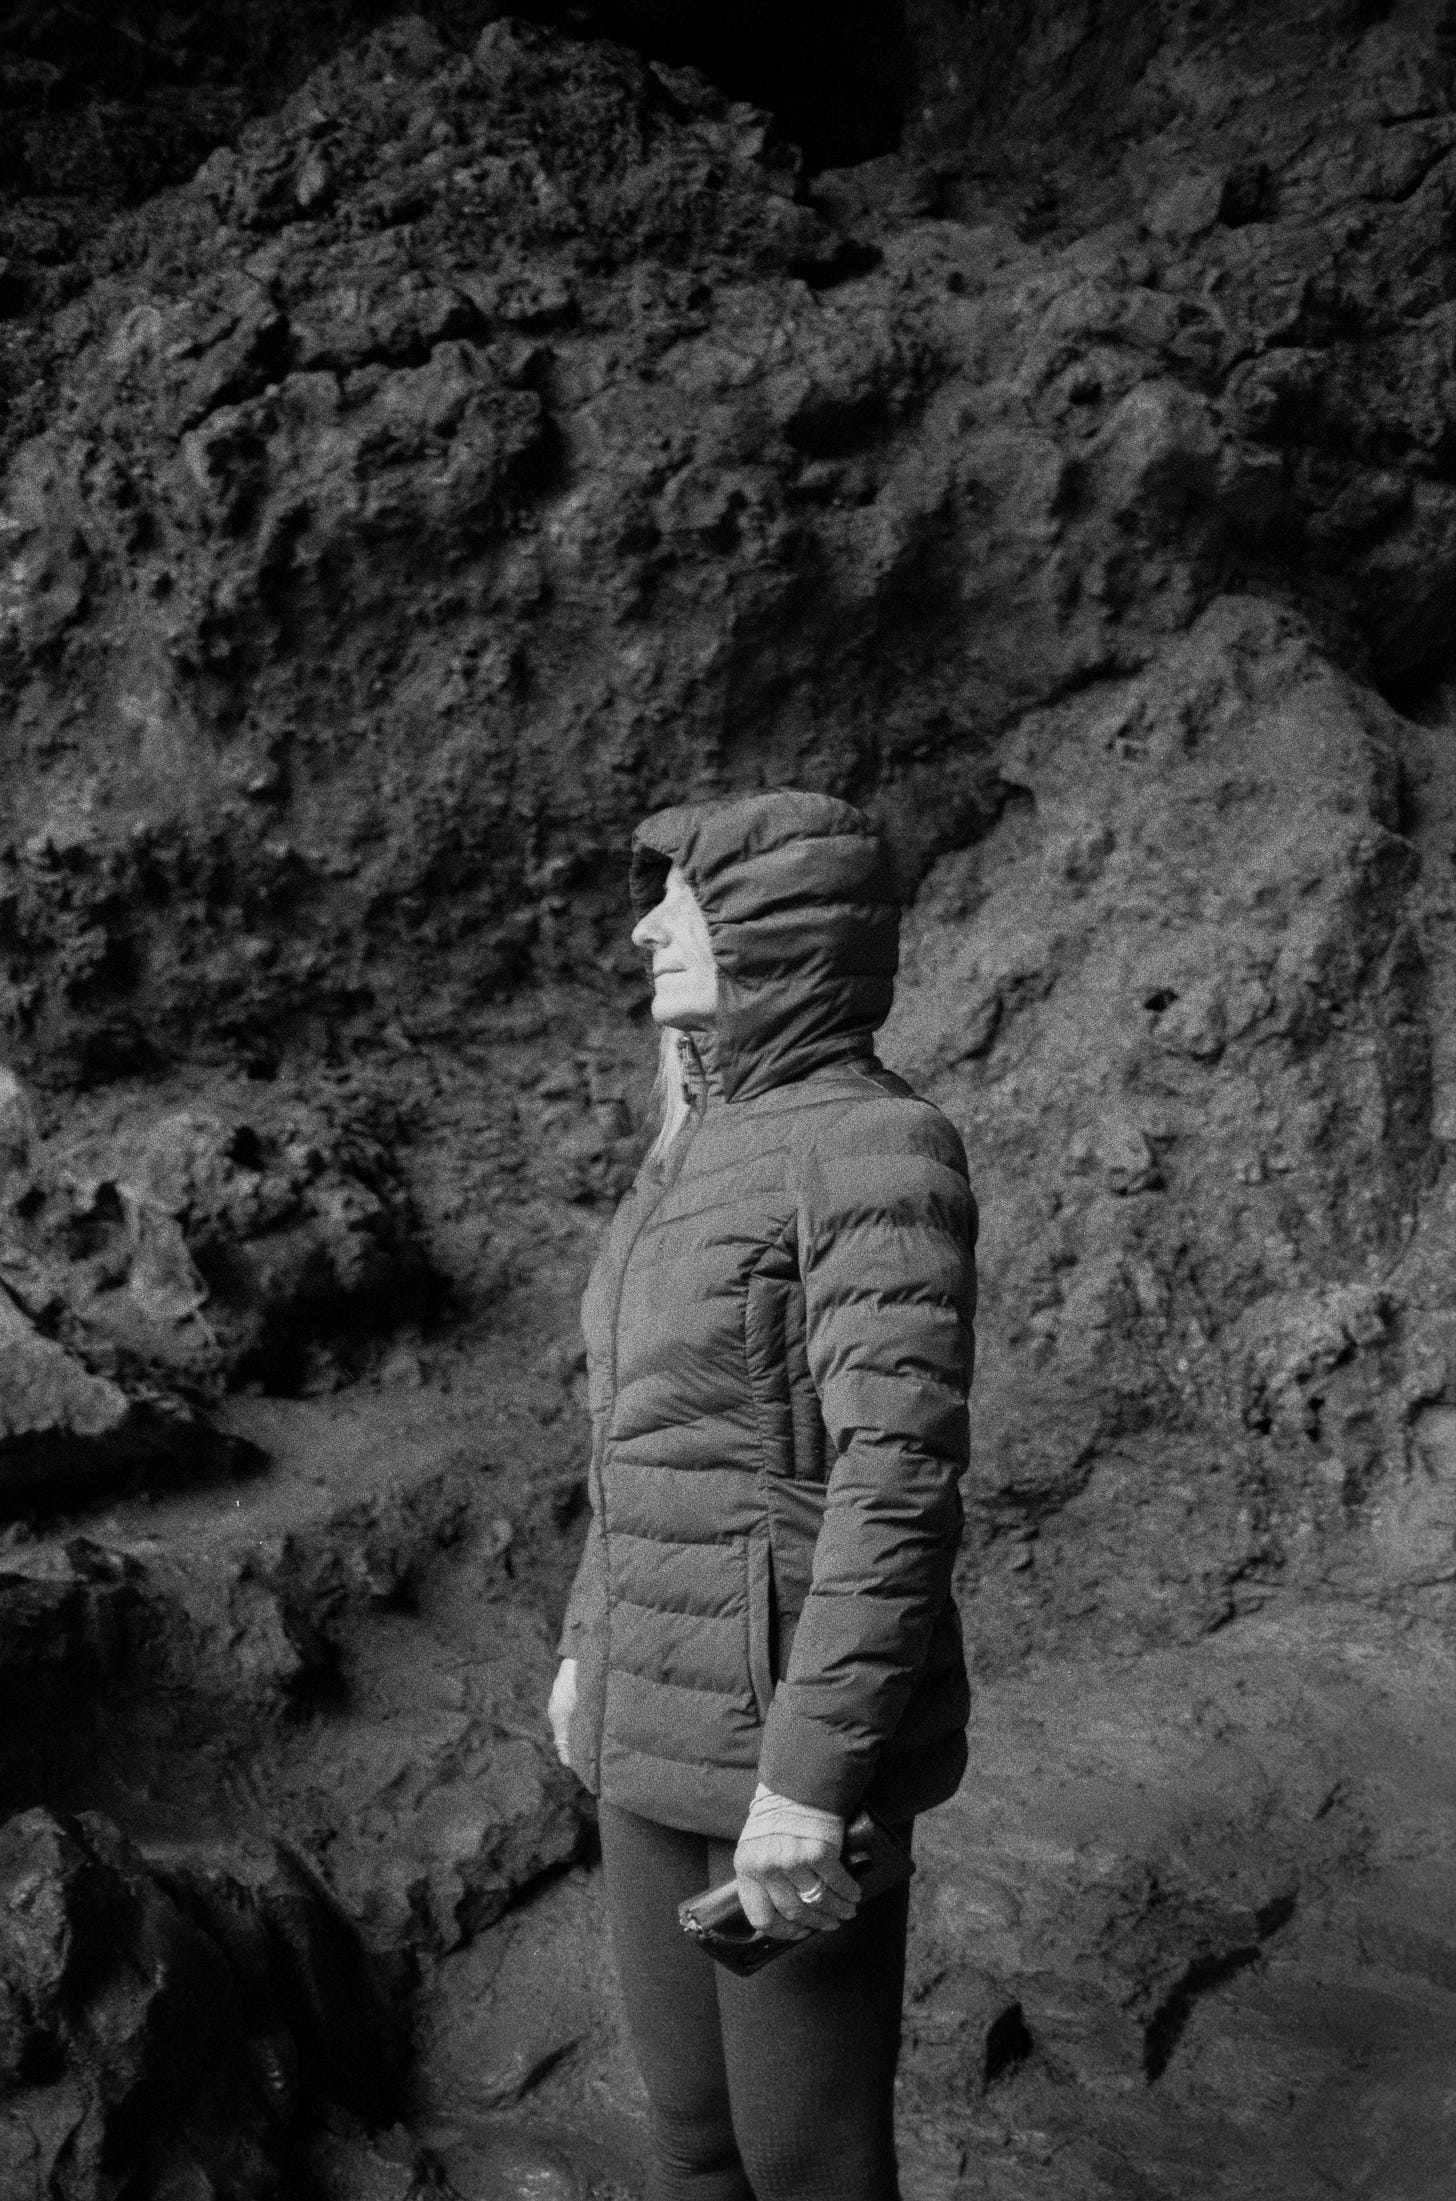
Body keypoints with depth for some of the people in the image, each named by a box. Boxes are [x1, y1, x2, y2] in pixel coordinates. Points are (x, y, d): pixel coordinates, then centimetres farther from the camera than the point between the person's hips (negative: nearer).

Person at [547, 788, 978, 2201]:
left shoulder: (875, 1145, -18)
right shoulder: (703, 1150, 10)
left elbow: (899, 1481, -24)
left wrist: (809, 1780, -25)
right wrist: (592, 1639, 23)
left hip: (799, 1726, -9)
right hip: (669, 1713, 9)